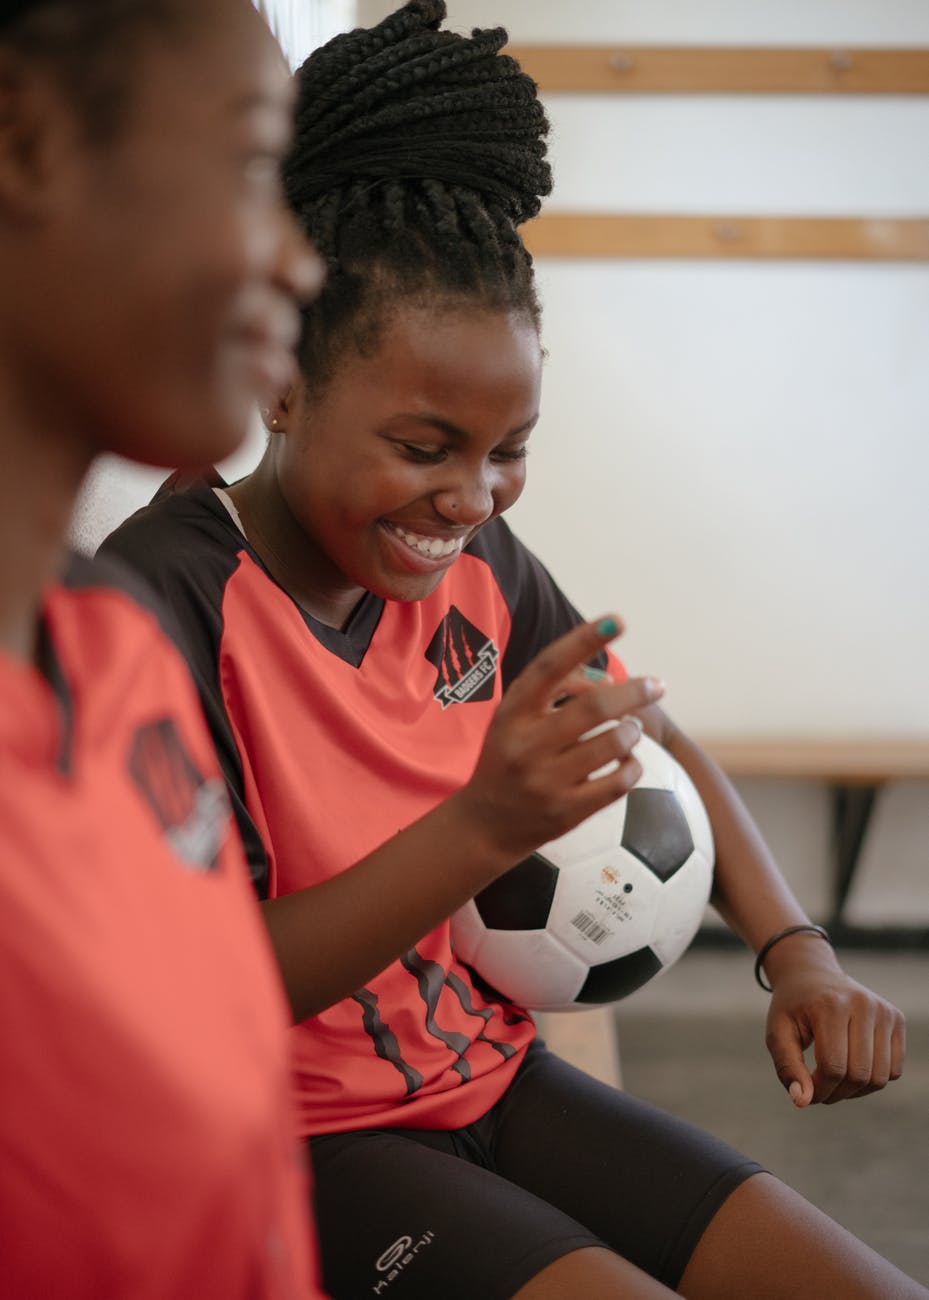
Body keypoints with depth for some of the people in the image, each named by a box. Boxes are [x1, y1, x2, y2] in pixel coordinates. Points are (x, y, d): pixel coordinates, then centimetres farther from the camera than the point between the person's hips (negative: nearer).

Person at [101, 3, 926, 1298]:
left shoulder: (472, 560, -2)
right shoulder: (168, 595, -22)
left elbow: (659, 745, 12)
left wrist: (796, 949, -4)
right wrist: (484, 824, -34)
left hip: (493, 1079, 6)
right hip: (297, 1142, -6)